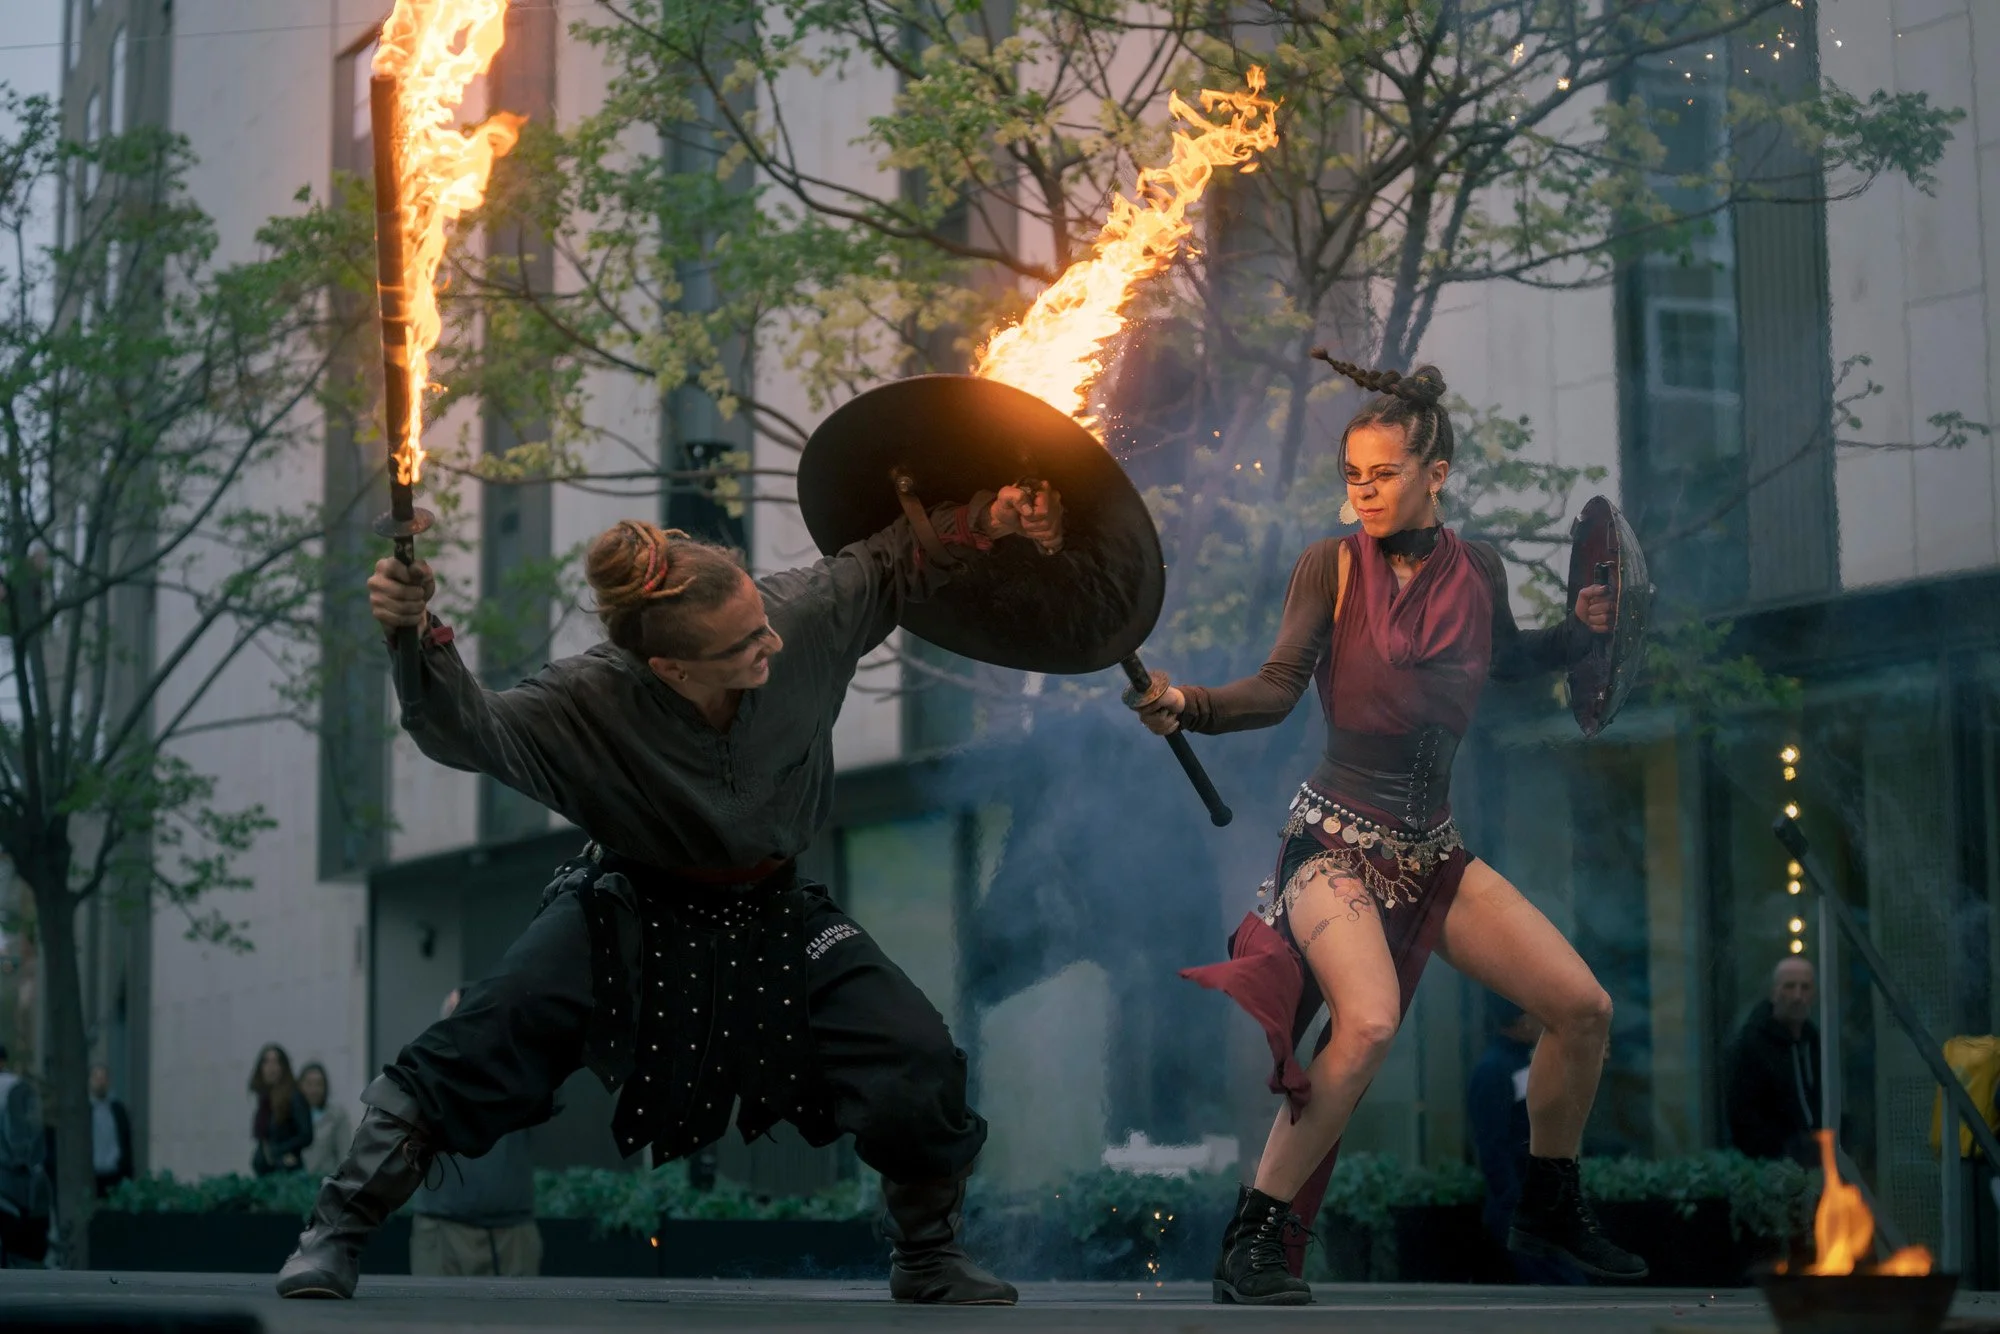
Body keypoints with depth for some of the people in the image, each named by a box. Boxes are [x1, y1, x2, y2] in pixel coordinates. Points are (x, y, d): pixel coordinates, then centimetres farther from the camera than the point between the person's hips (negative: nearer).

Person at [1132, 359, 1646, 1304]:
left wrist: (1580, 629, 7)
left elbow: (1507, 661, 24)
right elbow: (1278, 690, -13)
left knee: (1584, 1009, 3)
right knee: (1369, 1021, -32)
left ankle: (1548, 1214, 25)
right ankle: (1254, 1243, -22)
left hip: (1431, 848, 6)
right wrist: (1189, 707, -29)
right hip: (1337, 838, -6)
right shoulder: (1332, 566, -6)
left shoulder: (1474, 569, 5)